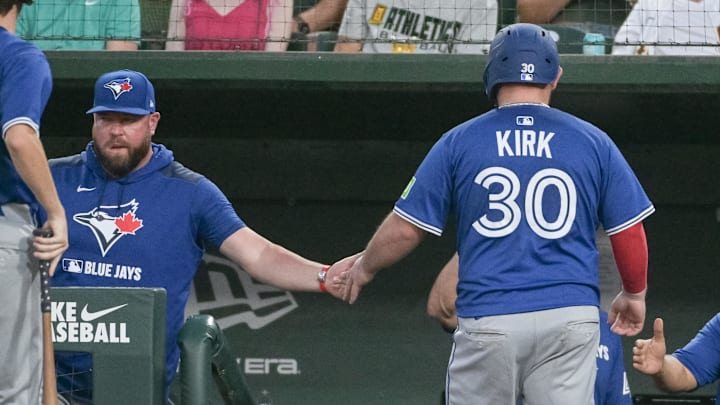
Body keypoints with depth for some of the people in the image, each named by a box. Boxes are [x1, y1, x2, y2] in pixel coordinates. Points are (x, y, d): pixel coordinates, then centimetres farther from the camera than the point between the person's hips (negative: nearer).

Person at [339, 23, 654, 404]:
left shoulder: (459, 142, 4)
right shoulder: (594, 142, 5)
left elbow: (405, 229, 6)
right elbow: (629, 230, 7)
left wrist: (365, 266, 25)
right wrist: (634, 294, 25)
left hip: (487, 319, 0)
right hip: (569, 320, 0)